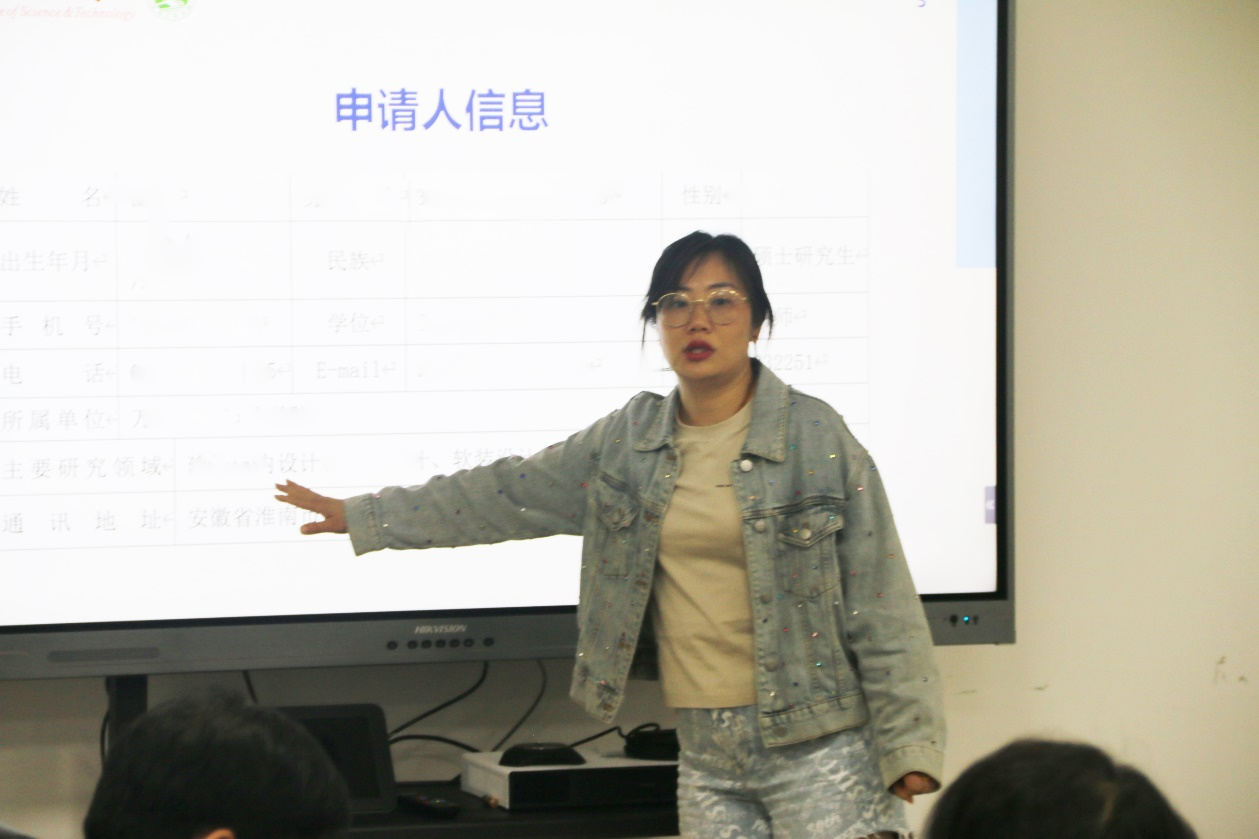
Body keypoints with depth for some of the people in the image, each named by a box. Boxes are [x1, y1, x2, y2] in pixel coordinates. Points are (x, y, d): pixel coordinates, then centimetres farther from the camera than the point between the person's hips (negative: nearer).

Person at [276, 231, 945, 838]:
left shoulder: (818, 438, -4)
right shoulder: (629, 440, 9)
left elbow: (881, 609, -4)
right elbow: (509, 494, 20)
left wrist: (909, 747, -8)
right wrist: (360, 516, 24)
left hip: (817, 749, -4)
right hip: (707, 752, 4)